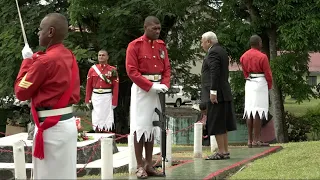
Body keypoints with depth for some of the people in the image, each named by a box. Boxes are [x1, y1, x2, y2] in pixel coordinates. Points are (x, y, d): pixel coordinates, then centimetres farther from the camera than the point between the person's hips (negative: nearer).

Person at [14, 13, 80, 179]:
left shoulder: (45, 60, -18)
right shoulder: (69, 56, 8)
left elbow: (21, 92, -8)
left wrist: (27, 60, 0)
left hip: (51, 128, -9)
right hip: (68, 122, 9)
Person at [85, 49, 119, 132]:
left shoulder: (113, 70, 0)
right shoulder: (92, 69, 6)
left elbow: (115, 87, -2)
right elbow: (88, 86, 8)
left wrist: (114, 102, -6)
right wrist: (88, 100, 4)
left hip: (107, 97, -2)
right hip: (95, 97, 2)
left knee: (107, 118, -1)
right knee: (96, 121, 1)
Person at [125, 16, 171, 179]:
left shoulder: (161, 46, 9)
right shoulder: (135, 45, -9)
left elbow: (166, 68, 10)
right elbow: (131, 71, -14)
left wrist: (165, 85, -8)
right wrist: (151, 86, -19)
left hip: (157, 89, 6)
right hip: (141, 89, -6)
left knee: (152, 126, 9)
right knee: (140, 126, -3)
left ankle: (149, 164, 14)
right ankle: (140, 166, 0)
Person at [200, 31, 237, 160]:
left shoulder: (213, 52, -13)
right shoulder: (221, 51, 18)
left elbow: (215, 72, -22)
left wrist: (213, 91, -23)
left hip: (216, 95, -10)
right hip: (224, 93, 10)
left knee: (216, 125, -6)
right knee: (222, 124, 13)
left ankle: (221, 152, -5)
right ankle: (225, 151, 18)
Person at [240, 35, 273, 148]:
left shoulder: (243, 57, 8)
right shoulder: (262, 57, -12)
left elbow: (245, 73, 11)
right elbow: (268, 74, -7)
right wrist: (269, 86, 9)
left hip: (249, 83, 7)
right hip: (260, 83, -7)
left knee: (249, 111, 7)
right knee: (258, 112, -7)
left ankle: (250, 140, 7)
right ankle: (256, 140, -10)